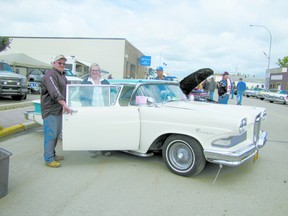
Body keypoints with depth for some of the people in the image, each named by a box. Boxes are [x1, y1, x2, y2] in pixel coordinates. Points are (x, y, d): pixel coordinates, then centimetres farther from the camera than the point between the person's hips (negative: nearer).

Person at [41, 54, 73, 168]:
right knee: (51, 134, -6)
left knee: (56, 133, 15)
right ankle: (48, 159, 1)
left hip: (59, 109, 10)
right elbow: (55, 92, -28)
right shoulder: (50, 75, -14)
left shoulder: (62, 75, 19)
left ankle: (52, 154, 27)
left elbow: (67, 89, 34)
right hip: (50, 110, -10)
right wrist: (65, 105, -37)